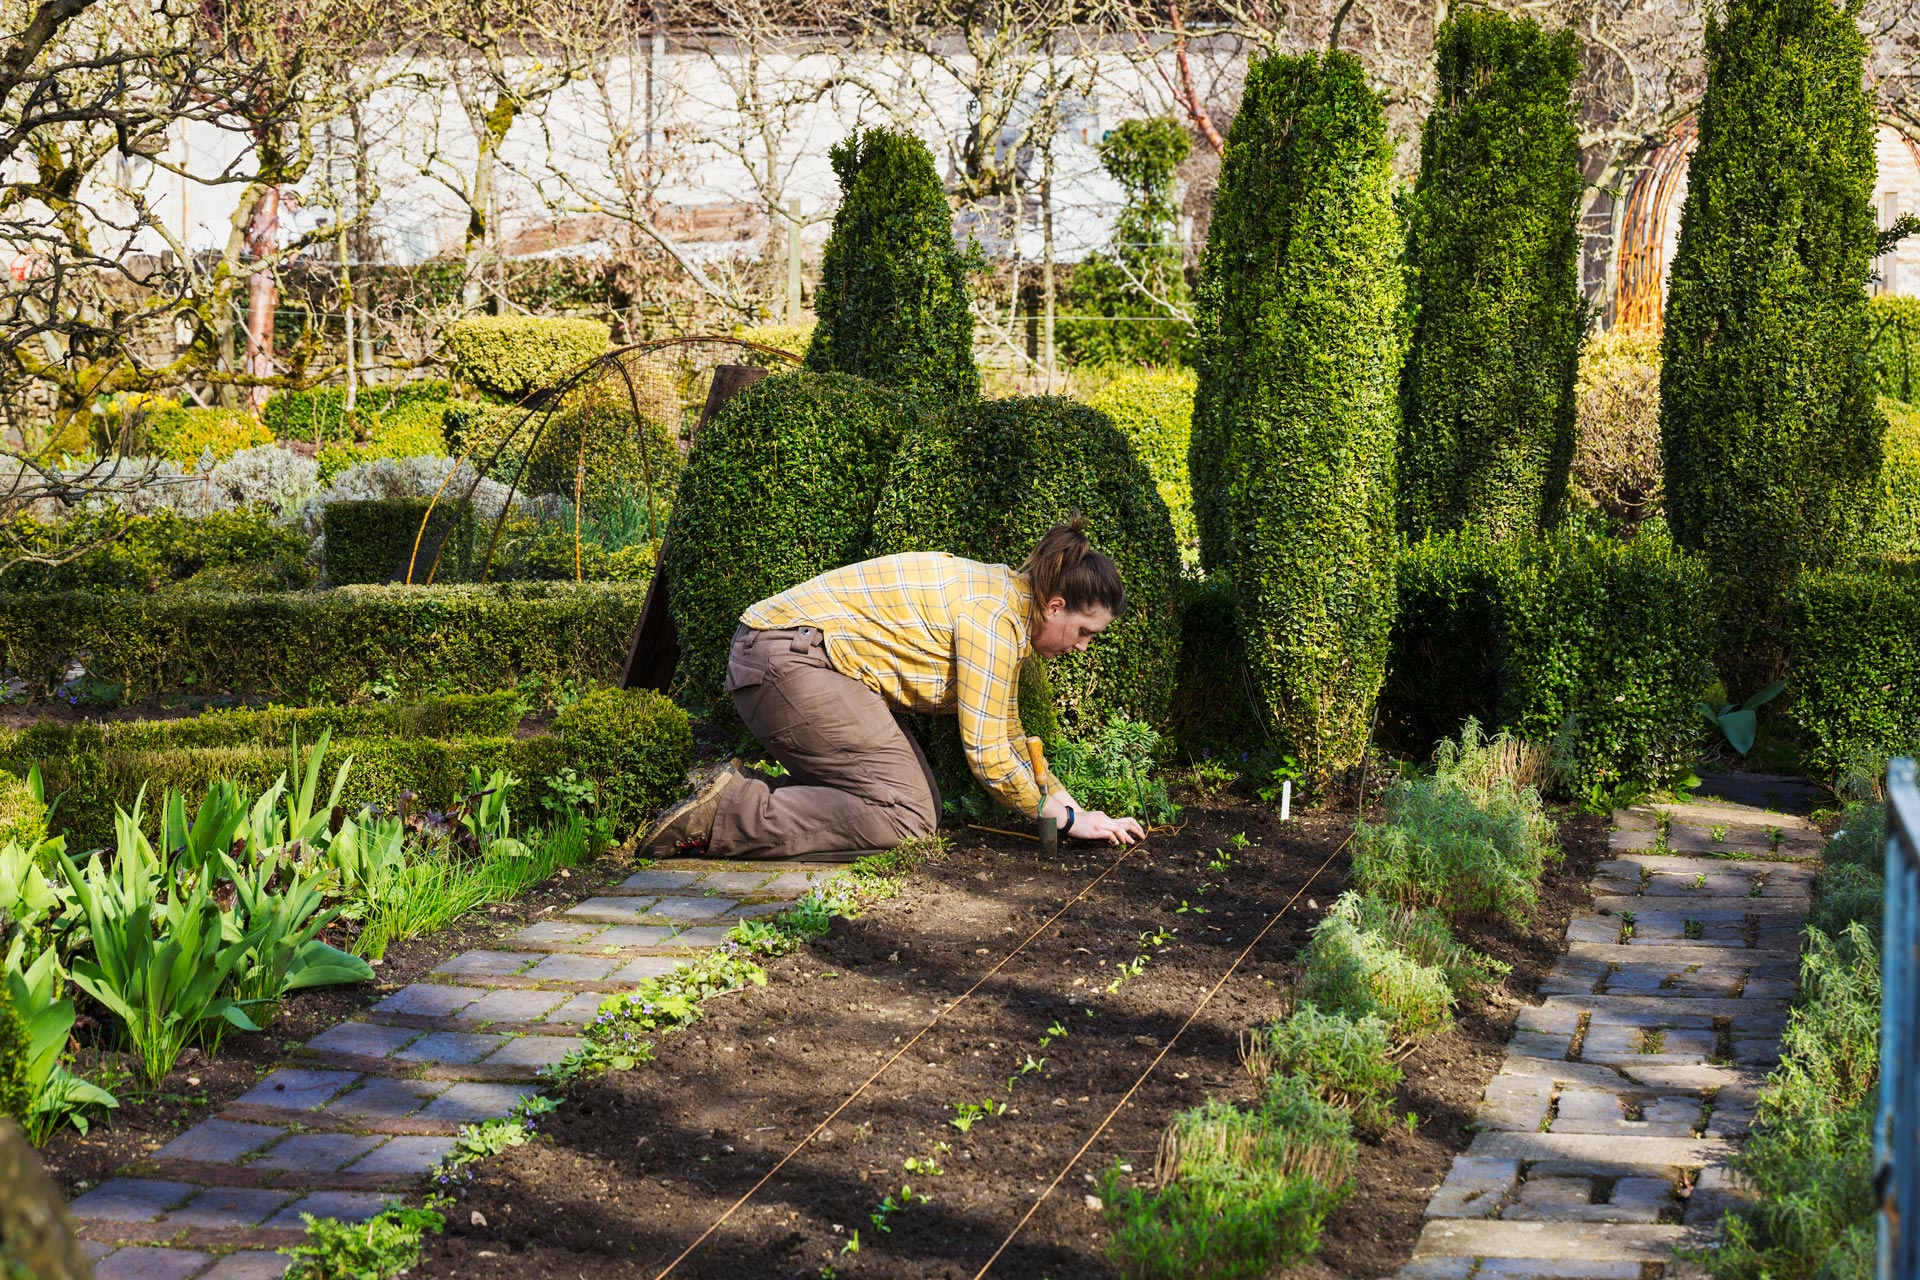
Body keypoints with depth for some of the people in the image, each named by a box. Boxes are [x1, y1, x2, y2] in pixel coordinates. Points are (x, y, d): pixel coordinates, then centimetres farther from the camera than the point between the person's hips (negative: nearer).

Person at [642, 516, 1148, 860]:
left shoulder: (1005, 599, 13)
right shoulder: (994, 616, -18)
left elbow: (1006, 735, 22)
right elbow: (987, 755, -20)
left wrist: (1070, 804, 14)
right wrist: (1068, 819, -8)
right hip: (787, 658, -11)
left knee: (922, 806, 3)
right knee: (902, 817, -15)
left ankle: (743, 789, 2)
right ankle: (722, 816, -15)